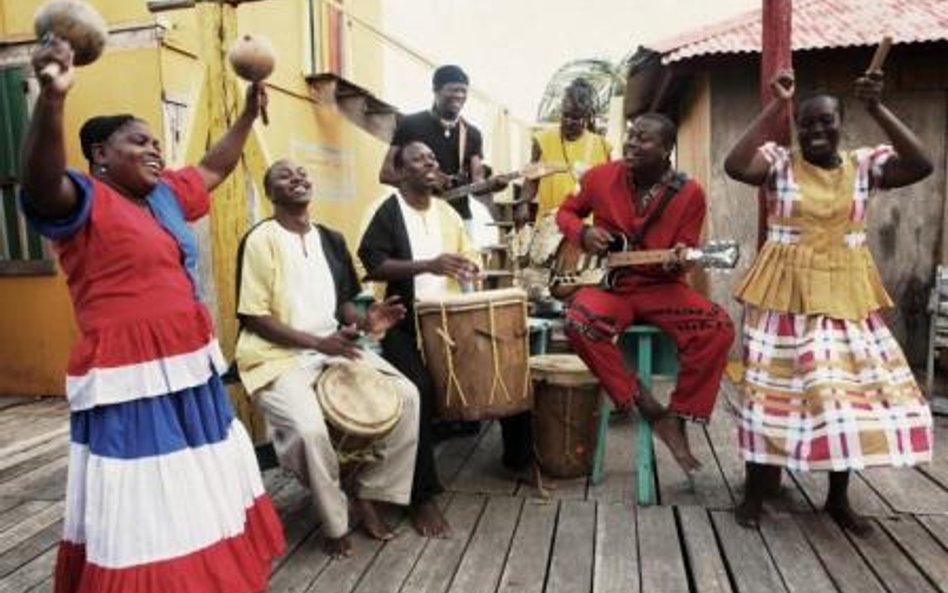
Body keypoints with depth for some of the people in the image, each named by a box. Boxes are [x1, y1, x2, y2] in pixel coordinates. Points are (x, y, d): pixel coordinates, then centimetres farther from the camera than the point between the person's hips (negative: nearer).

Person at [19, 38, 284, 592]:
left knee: (203, 503, 23)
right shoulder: (86, 201, -10)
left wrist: (250, 111, 30)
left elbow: (214, 168, 27)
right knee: (147, 519, 1)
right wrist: (52, 96, -46)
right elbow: (41, 181, -32)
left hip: (190, 371, 9)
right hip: (132, 385, -8)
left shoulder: (165, 195, 12)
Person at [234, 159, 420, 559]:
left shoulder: (330, 239, 11)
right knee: (310, 428, -32)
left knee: (406, 396, -9)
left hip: (334, 346, 7)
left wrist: (363, 321, -7)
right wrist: (318, 342, -21)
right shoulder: (261, 240, -9)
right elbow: (255, 317, -12)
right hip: (279, 356, -6)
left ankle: (368, 495, 8)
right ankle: (336, 524, -3)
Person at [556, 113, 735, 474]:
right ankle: (645, 405, -17)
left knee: (718, 327, -26)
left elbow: (683, 252, 0)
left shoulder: (689, 193, -3)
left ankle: (677, 416, -7)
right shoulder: (600, 176, 0)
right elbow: (566, 212, 15)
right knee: (579, 320, -35)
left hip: (661, 286, 0)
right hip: (607, 283, 0)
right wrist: (583, 232, -7)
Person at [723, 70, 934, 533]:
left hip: (846, 293, 3)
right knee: (775, 385, 1)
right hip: (786, 291, -3)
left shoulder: (864, 164, 4)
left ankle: (838, 497, 24)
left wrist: (877, 109, -15)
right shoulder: (779, 163, -3)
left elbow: (921, 166, -11)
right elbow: (734, 166, -22)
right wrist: (776, 106, -19)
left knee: (848, 384, 6)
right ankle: (755, 491, 16)